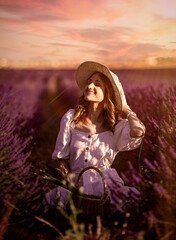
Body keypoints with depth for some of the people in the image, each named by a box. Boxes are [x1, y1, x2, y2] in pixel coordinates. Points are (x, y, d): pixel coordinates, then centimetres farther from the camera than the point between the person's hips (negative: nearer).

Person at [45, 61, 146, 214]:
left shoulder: (117, 126, -2)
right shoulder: (71, 118, 2)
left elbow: (138, 131, -26)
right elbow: (61, 158, 8)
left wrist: (125, 107, -6)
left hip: (105, 185, 0)